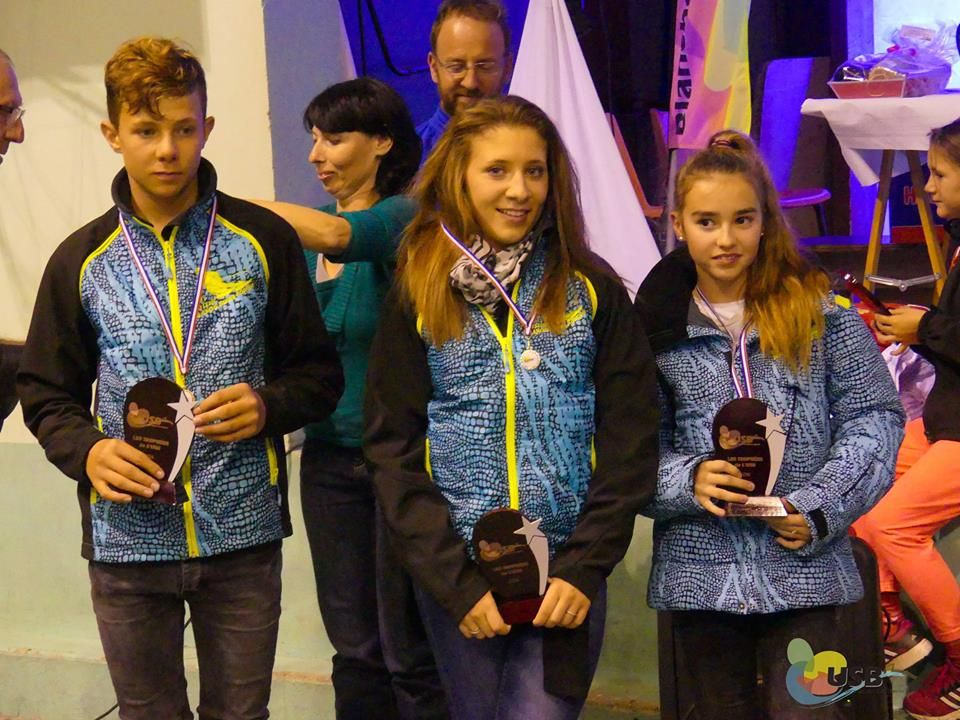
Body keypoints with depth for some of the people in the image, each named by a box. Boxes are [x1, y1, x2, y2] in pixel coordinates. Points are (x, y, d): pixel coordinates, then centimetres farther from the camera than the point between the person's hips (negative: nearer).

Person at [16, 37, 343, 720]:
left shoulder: (263, 239, 1)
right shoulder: (81, 261, 4)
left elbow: (319, 372, 7)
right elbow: (46, 394, 9)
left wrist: (268, 405, -13)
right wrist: (86, 451, -11)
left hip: (243, 534, -1)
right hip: (128, 536, 1)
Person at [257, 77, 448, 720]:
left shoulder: (404, 218, -10)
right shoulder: (308, 242, 11)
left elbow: (338, 234, -30)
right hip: (331, 456, 6)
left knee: (410, 650, -1)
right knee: (354, 649, 13)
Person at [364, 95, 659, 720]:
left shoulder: (591, 289, 1)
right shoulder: (419, 295, 1)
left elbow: (631, 439, 0)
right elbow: (392, 448, -1)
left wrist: (585, 568, -8)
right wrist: (457, 583, -9)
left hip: (567, 575, -1)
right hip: (456, 574, 1)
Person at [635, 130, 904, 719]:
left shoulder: (818, 309, 0)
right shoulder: (657, 326, 3)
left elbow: (874, 417, 0)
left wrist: (819, 509, -13)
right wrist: (689, 480, -18)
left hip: (803, 566, -2)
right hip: (701, 574, 2)